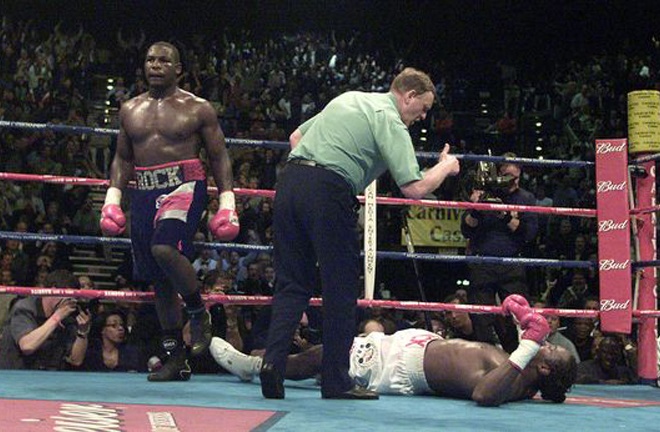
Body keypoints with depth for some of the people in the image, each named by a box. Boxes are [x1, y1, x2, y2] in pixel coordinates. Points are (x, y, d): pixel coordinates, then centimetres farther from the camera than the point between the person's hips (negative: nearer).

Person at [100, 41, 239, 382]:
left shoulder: (198, 109, 3)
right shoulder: (130, 110, 15)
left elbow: (219, 157, 4)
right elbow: (122, 159, 20)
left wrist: (227, 203, -4)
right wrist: (113, 197, 7)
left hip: (184, 187, -5)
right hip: (144, 193, 5)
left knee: (165, 249, -31)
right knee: (160, 280, 5)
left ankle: (200, 315, -7)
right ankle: (176, 360, 13)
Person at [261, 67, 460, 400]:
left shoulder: (348, 98, 25)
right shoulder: (390, 120, 0)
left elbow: (296, 137, 31)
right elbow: (415, 188, -8)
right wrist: (446, 166, 10)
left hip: (289, 178, 7)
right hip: (328, 190, -7)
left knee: (292, 283, 12)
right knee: (341, 288, 4)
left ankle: (273, 360, -1)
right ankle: (336, 381, 9)